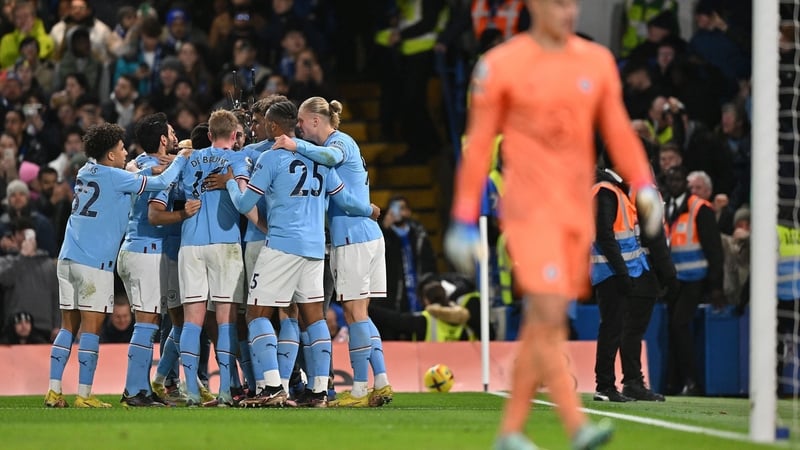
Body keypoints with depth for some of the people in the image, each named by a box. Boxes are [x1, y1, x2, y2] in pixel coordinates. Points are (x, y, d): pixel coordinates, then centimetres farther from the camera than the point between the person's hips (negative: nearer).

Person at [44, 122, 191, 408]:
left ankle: (54, 391, 6)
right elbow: (161, 183, -6)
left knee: (68, 327, 9)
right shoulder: (115, 177, -8)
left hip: (68, 259, 7)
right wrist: (182, 158, 10)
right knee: (91, 328, -4)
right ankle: (84, 395, -5)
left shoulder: (86, 173, 14)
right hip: (95, 263, -7)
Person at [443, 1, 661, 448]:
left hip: (578, 210, 5)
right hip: (530, 208, -5)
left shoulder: (597, 62, 7)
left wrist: (646, 189, -6)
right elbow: (478, 146, -1)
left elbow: (619, 133, 9)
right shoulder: (501, 66, -5)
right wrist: (464, 223, -1)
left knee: (542, 325, 8)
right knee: (550, 316, -15)